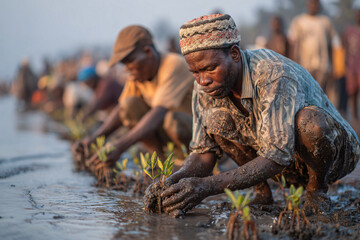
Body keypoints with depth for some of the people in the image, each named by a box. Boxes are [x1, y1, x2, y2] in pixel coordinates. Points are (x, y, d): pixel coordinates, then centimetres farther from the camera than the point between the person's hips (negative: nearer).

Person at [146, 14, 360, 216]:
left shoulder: (276, 75, -34)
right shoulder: (206, 85, -14)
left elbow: (276, 157, -38)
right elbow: (204, 152, -10)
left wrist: (209, 186, -47)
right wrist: (173, 181, -32)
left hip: (336, 150, -5)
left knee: (308, 120, -38)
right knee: (216, 119, -18)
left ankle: (317, 188, -8)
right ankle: (263, 192, 0)